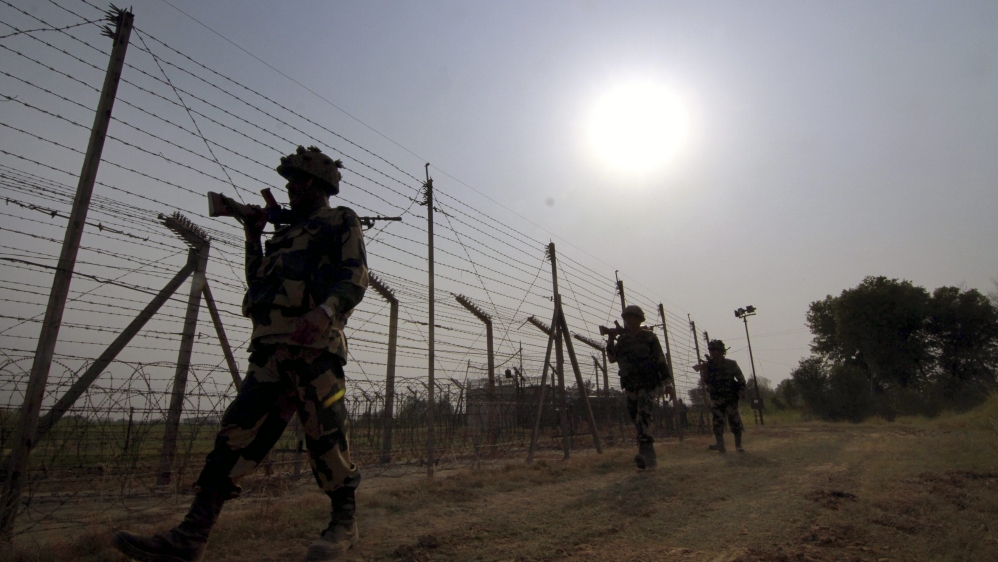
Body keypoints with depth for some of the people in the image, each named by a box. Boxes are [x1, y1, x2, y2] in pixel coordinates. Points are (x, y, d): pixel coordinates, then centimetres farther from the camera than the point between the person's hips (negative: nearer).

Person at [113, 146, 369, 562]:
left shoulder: (340, 222, 6)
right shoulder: (287, 230, 30)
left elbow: (355, 277, -11)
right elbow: (258, 284, 32)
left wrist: (325, 311, -28)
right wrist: (253, 239, 23)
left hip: (313, 345, -8)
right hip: (269, 348, 8)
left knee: (325, 435, -4)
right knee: (237, 433, 2)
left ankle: (344, 524, 12)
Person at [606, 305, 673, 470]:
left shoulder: (649, 337, -2)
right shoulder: (622, 339, 10)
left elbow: (661, 360, -3)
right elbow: (612, 358, 3)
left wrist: (667, 382, -8)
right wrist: (611, 340, -9)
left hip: (648, 385, -5)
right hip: (630, 387, 5)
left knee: (643, 418, -19)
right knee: (637, 421, 8)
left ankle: (646, 457, -18)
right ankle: (647, 456, 20)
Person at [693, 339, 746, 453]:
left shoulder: (731, 364, 1)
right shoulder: (708, 365, 5)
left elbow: (741, 378, 6)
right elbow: (706, 382, -1)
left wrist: (741, 389, -8)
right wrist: (704, 371, -15)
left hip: (730, 397, -2)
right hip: (716, 398, 2)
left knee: (734, 421, -2)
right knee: (717, 421, -6)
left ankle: (738, 445, 10)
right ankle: (720, 445, -7)